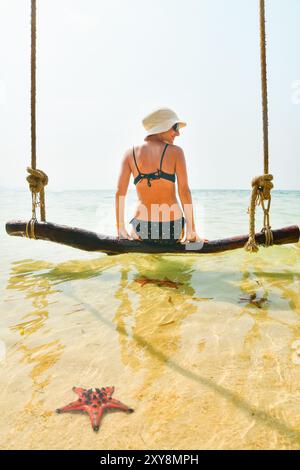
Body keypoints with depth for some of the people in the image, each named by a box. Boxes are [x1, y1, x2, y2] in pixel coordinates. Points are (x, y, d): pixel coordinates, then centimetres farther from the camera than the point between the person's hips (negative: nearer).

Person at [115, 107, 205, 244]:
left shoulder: (130, 153, 0)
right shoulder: (175, 151, -6)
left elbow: (120, 193, -4)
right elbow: (184, 191, -9)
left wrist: (120, 229, 3)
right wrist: (192, 230, -3)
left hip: (142, 229, 2)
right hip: (172, 228, -1)